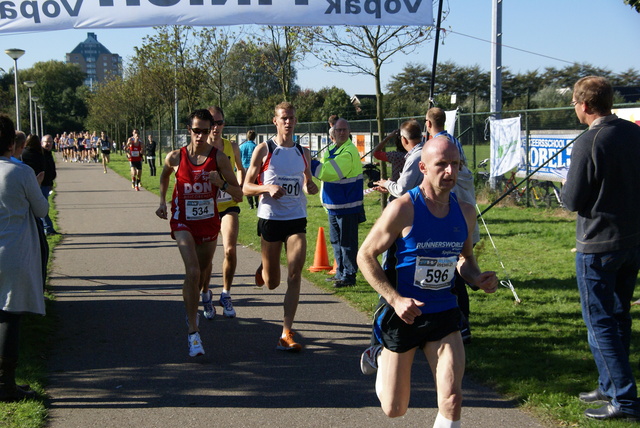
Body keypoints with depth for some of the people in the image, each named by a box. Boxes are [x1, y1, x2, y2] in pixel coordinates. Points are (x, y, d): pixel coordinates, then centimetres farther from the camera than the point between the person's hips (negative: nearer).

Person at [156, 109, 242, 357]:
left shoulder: (219, 158, -10)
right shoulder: (175, 158, -8)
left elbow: (239, 194, -8)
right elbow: (164, 176, 17)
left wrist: (221, 183, -25)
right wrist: (162, 202, 10)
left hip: (209, 221, 2)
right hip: (183, 222, -2)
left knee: (203, 273, 19)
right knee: (193, 272, -20)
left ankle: (193, 305, 52)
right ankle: (193, 333, -16)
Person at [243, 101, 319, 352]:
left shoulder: (303, 152, 9)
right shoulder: (264, 150, -2)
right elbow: (246, 187, -3)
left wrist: (311, 187, -2)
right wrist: (267, 188, -21)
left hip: (297, 220, 2)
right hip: (270, 218, -2)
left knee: (294, 276, -10)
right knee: (272, 282, 9)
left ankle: (286, 335, -7)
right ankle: (263, 270, 48)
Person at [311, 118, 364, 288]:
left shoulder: (349, 152, -17)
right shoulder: (331, 150, 13)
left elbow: (328, 172, -26)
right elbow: (326, 172, 22)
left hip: (347, 206, -9)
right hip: (333, 204, 9)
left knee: (347, 242, -2)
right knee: (336, 241, 17)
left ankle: (349, 276, 5)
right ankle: (340, 272, 28)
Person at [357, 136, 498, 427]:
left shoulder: (465, 213, 0)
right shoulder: (403, 209, -16)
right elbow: (365, 256, -11)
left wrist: (477, 278, -5)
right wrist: (395, 299, -21)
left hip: (444, 315, 3)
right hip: (404, 313, -3)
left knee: (452, 400, -11)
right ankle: (383, 361, 44)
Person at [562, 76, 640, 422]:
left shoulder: (588, 143, -18)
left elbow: (573, 201, -14)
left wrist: (565, 187, 6)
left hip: (598, 244, -8)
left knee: (600, 322, 0)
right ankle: (611, 387, 28)